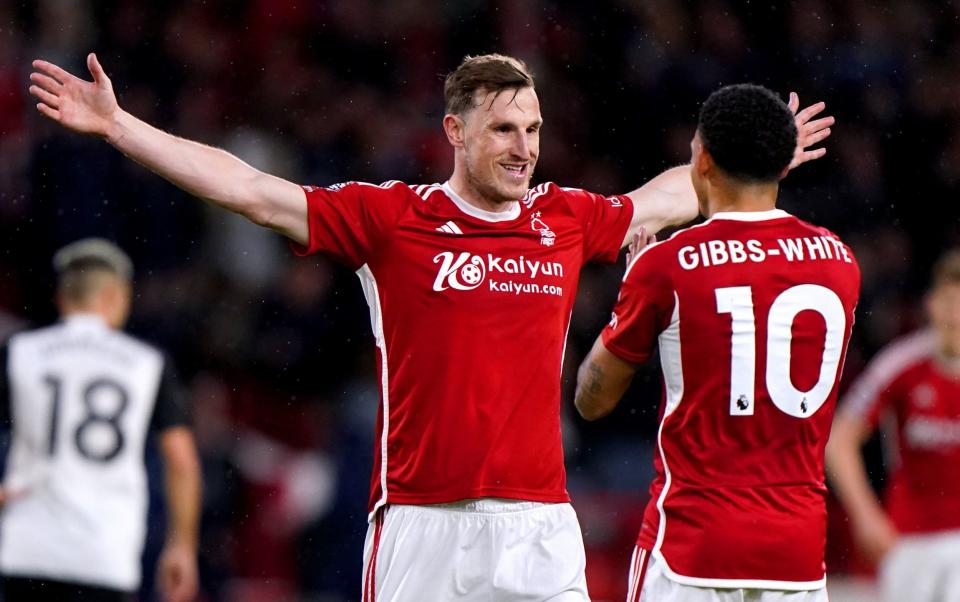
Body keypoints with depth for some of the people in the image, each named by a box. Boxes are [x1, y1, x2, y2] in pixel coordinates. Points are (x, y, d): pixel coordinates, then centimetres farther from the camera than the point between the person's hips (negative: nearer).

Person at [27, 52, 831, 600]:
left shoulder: (568, 220, 9)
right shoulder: (390, 218, 0)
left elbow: (663, 200, 30)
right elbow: (252, 192, 0)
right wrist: (116, 125, -2)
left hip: (537, 518, 2)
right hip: (421, 517, -2)